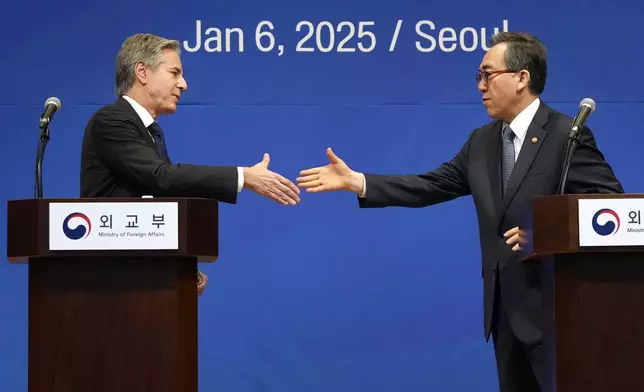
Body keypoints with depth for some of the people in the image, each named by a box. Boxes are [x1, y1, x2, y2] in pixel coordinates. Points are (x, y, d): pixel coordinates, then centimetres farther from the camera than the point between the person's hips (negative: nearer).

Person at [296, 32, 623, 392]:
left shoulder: (567, 135, -9)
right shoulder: (482, 142, 13)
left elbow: (612, 201, -13)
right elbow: (431, 186, 10)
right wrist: (355, 181, 5)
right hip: (505, 306, 7)